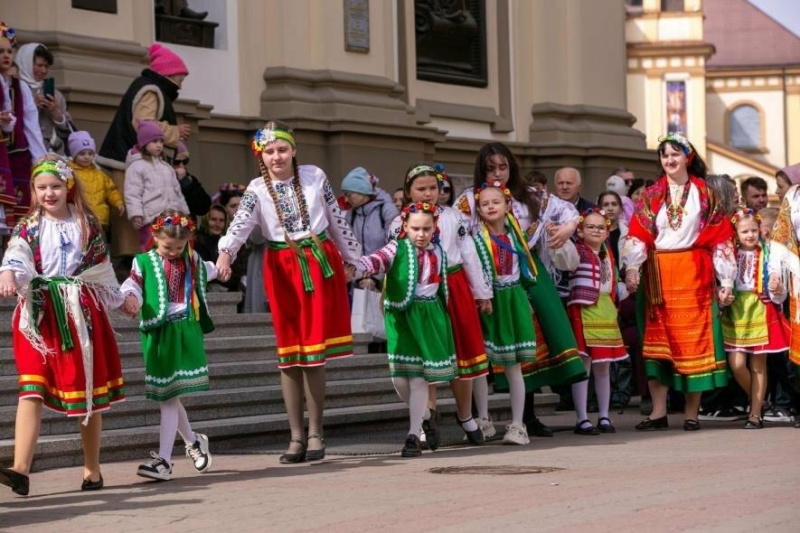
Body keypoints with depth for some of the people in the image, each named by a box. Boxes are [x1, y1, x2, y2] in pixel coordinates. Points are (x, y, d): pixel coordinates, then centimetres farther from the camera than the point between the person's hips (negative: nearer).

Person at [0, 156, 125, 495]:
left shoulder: (87, 225, 7)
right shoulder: (28, 228, 2)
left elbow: (103, 269, 17)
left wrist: (120, 299, 25)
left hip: (82, 313, 2)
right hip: (40, 315, -2)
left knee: (89, 392, 8)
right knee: (32, 390, -13)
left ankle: (92, 470, 20)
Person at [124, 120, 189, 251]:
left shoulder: (165, 166, 23)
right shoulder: (136, 166, -1)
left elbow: (177, 191, 27)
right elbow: (132, 194, -10)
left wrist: (185, 212, 25)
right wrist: (136, 214, -21)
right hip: (152, 219, -8)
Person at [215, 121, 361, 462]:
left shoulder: (315, 177, 2)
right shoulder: (257, 189, -1)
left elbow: (337, 220, 11)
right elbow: (240, 224, -17)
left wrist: (351, 258, 17)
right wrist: (225, 254, -35)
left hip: (320, 263, 0)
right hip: (282, 269, 0)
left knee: (315, 351, -2)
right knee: (289, 353, 2)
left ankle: (315, 434, 6)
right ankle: (296, 437, 8)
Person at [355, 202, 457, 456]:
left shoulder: (438, 253, 8)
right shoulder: (396, 249, -6)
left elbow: (443, 285, 20)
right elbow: (376, 261, -25)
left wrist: (444, 314, 22)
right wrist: (355, 269, -44)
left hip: (429, 317, 2)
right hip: (401, 316, -2)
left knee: (419, 377, -4)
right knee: (399, 376, -3)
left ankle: (414, 434, -1)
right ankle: (426, 418, 24)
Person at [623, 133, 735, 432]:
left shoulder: (705, 194, 6)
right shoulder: (651, 195, 10)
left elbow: (720, 237, 3)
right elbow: (638, 234, 2)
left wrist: (726, 279, -3)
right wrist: (631, 268, -13)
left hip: (693, 273, -1)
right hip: (659, 275, 1)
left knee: (694, 340, -2)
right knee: (658, 340, -1)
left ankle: (691, 413, 3)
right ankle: (658, 412, 1)